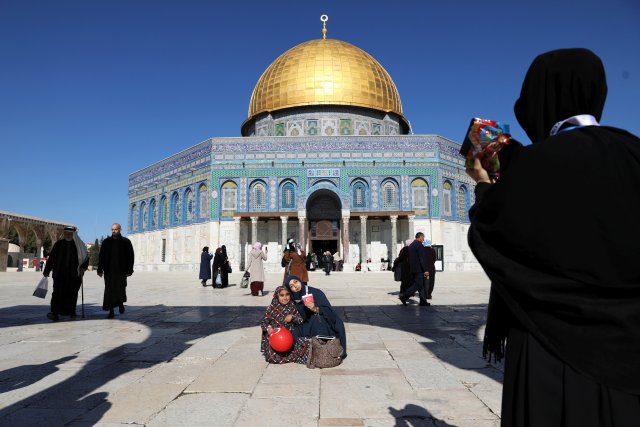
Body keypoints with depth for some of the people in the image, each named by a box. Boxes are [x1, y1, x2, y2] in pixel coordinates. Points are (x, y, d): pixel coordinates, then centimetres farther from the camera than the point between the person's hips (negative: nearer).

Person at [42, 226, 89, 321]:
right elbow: (51, 258, 8)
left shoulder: (79, 245, 5)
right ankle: (54, 313, -13)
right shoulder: (58, 244, 6)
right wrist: (46, 271, 7)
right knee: (57, 293, -11)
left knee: (72, 294, 7)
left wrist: (83, 267, -6)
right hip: (59, 275, 0)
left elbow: (86, 257, 9)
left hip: (74, 275, 0)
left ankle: (71, 312, 20)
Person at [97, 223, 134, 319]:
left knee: (120, 289, -3)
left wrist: (129, 270, -6)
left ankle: (121, 303, 28)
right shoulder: (106, 242, 8)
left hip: (121, 271, -2)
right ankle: (111, 311, 11)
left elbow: (130, 257, 0)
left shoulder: (126, 242, 2)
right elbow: (101, 256, 9)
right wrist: (100, 270, 3)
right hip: (109, 271, 2)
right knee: (109, 290, 3)